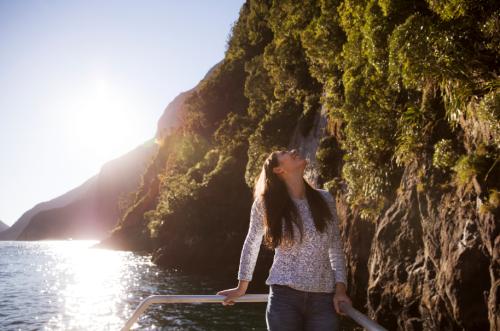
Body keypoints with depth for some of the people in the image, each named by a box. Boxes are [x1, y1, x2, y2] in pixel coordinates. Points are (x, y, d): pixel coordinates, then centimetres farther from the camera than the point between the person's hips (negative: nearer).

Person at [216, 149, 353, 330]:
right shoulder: (265, 203, -4)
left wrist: (340, 288, 0)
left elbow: (336, 246, 9)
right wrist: (242, 287, 14)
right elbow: (252, 244, 7)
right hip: (284, 296, -2)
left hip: (324, 299, 2)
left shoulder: (325, 199, 4)